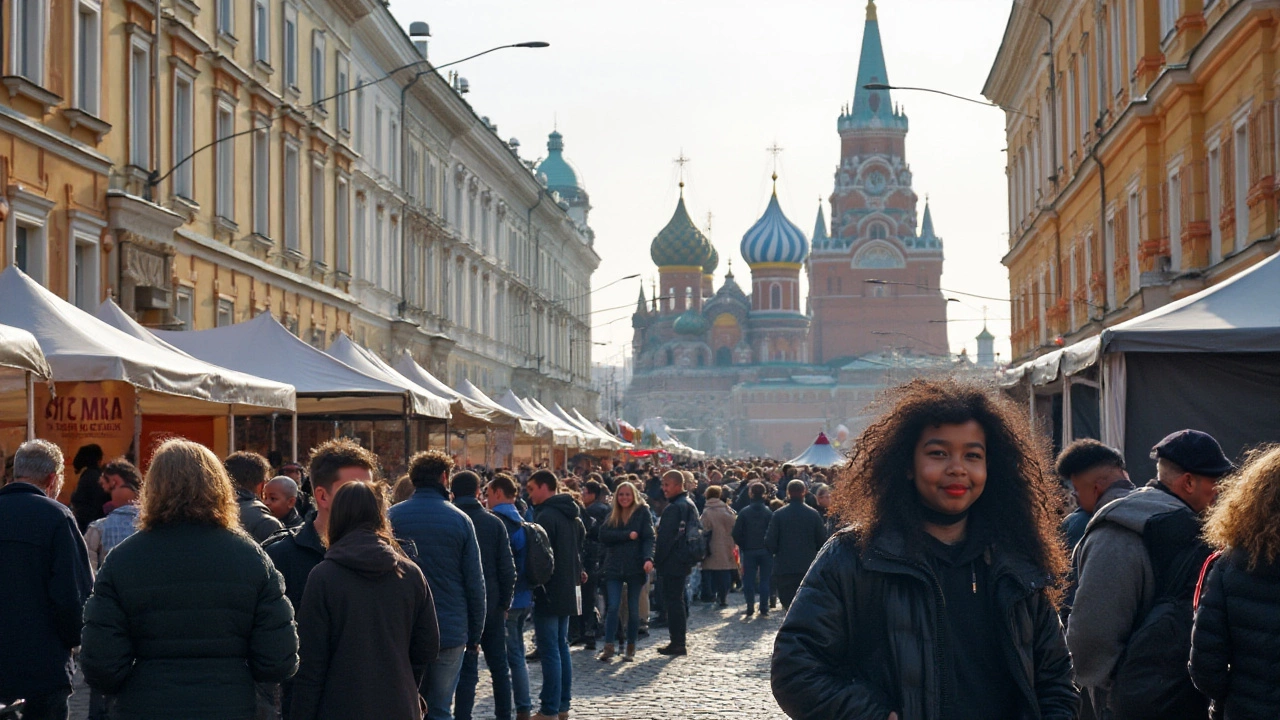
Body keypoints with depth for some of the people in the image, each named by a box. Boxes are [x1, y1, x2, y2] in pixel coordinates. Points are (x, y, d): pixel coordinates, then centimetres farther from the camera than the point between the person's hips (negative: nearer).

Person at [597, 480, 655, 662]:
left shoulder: (643, 513, 0)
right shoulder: (612, 514, 9)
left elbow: (649, 538, -9)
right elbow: (604, 535, -5)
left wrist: (648, 558, -24)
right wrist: (627, 535, -14)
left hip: (635, 567, -2)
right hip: (614, 567, 2)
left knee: (633, 609, 6)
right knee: (612, 607, -7)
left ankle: (631, 649, 13)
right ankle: (608, 648, -7)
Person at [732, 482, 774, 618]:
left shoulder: (744, 512, -5)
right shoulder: (769, 512, -6)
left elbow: (736, 534, -5)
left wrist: (742, 546, 8)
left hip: (749, 551, 0)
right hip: (766, 551, 0)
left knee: (749, 580, 6)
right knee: (765, 580, 6)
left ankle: (750, 608, 2)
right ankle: (764, 609, 3)